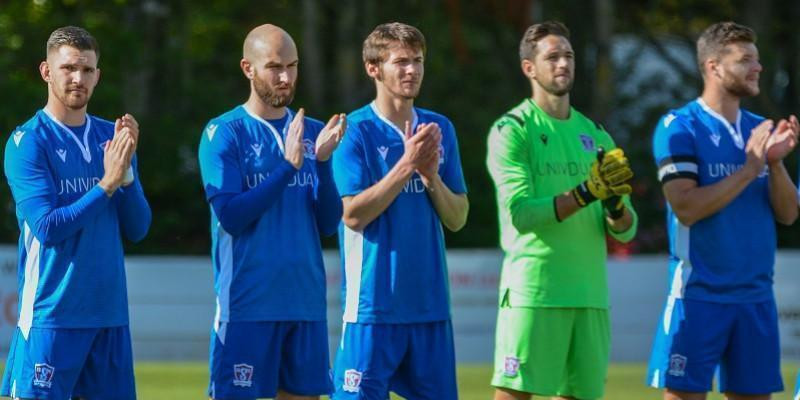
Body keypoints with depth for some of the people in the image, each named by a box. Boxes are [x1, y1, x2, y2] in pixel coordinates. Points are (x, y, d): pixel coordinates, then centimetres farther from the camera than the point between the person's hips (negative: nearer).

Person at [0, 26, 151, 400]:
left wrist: (126, 171, -10)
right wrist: (106, 184, -19)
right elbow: (46, 228, -15)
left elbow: (137, 229, 5)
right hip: (52, 315, -5)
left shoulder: (111, 137, 9)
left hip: (110, 311, 5)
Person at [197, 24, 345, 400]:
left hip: (307, 301, 5)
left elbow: (328, 223, 5)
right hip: (246, 304, -5)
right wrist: (288, 166, -18)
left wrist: (322, 161, -10)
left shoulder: (312, 132, 10)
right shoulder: (223, 133, -3)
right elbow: (230, 216, -14)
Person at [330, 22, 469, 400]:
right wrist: (407, 165, -17)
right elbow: (352, 214, -14)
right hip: (373, 304, -5)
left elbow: (457, 219, 9)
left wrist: (431, 175, -9)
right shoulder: (355, 131, -5)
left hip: (430, 303, 5)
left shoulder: (440, 129, 10)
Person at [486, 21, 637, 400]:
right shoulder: (511, 130, -2)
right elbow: (519, 212, -15)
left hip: (590, 294, 6)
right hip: (533, 292, -6)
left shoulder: (595, 135, 14)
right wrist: (585, 192, -24)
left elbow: (625, 231, 11)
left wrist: (614, 201, -12)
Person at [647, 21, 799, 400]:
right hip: (699, 293, -6)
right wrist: (749, 168, -15)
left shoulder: (760, 130, 12)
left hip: (756, 294, 6)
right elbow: (686, 207, -16)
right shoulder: (679, 127, -6)